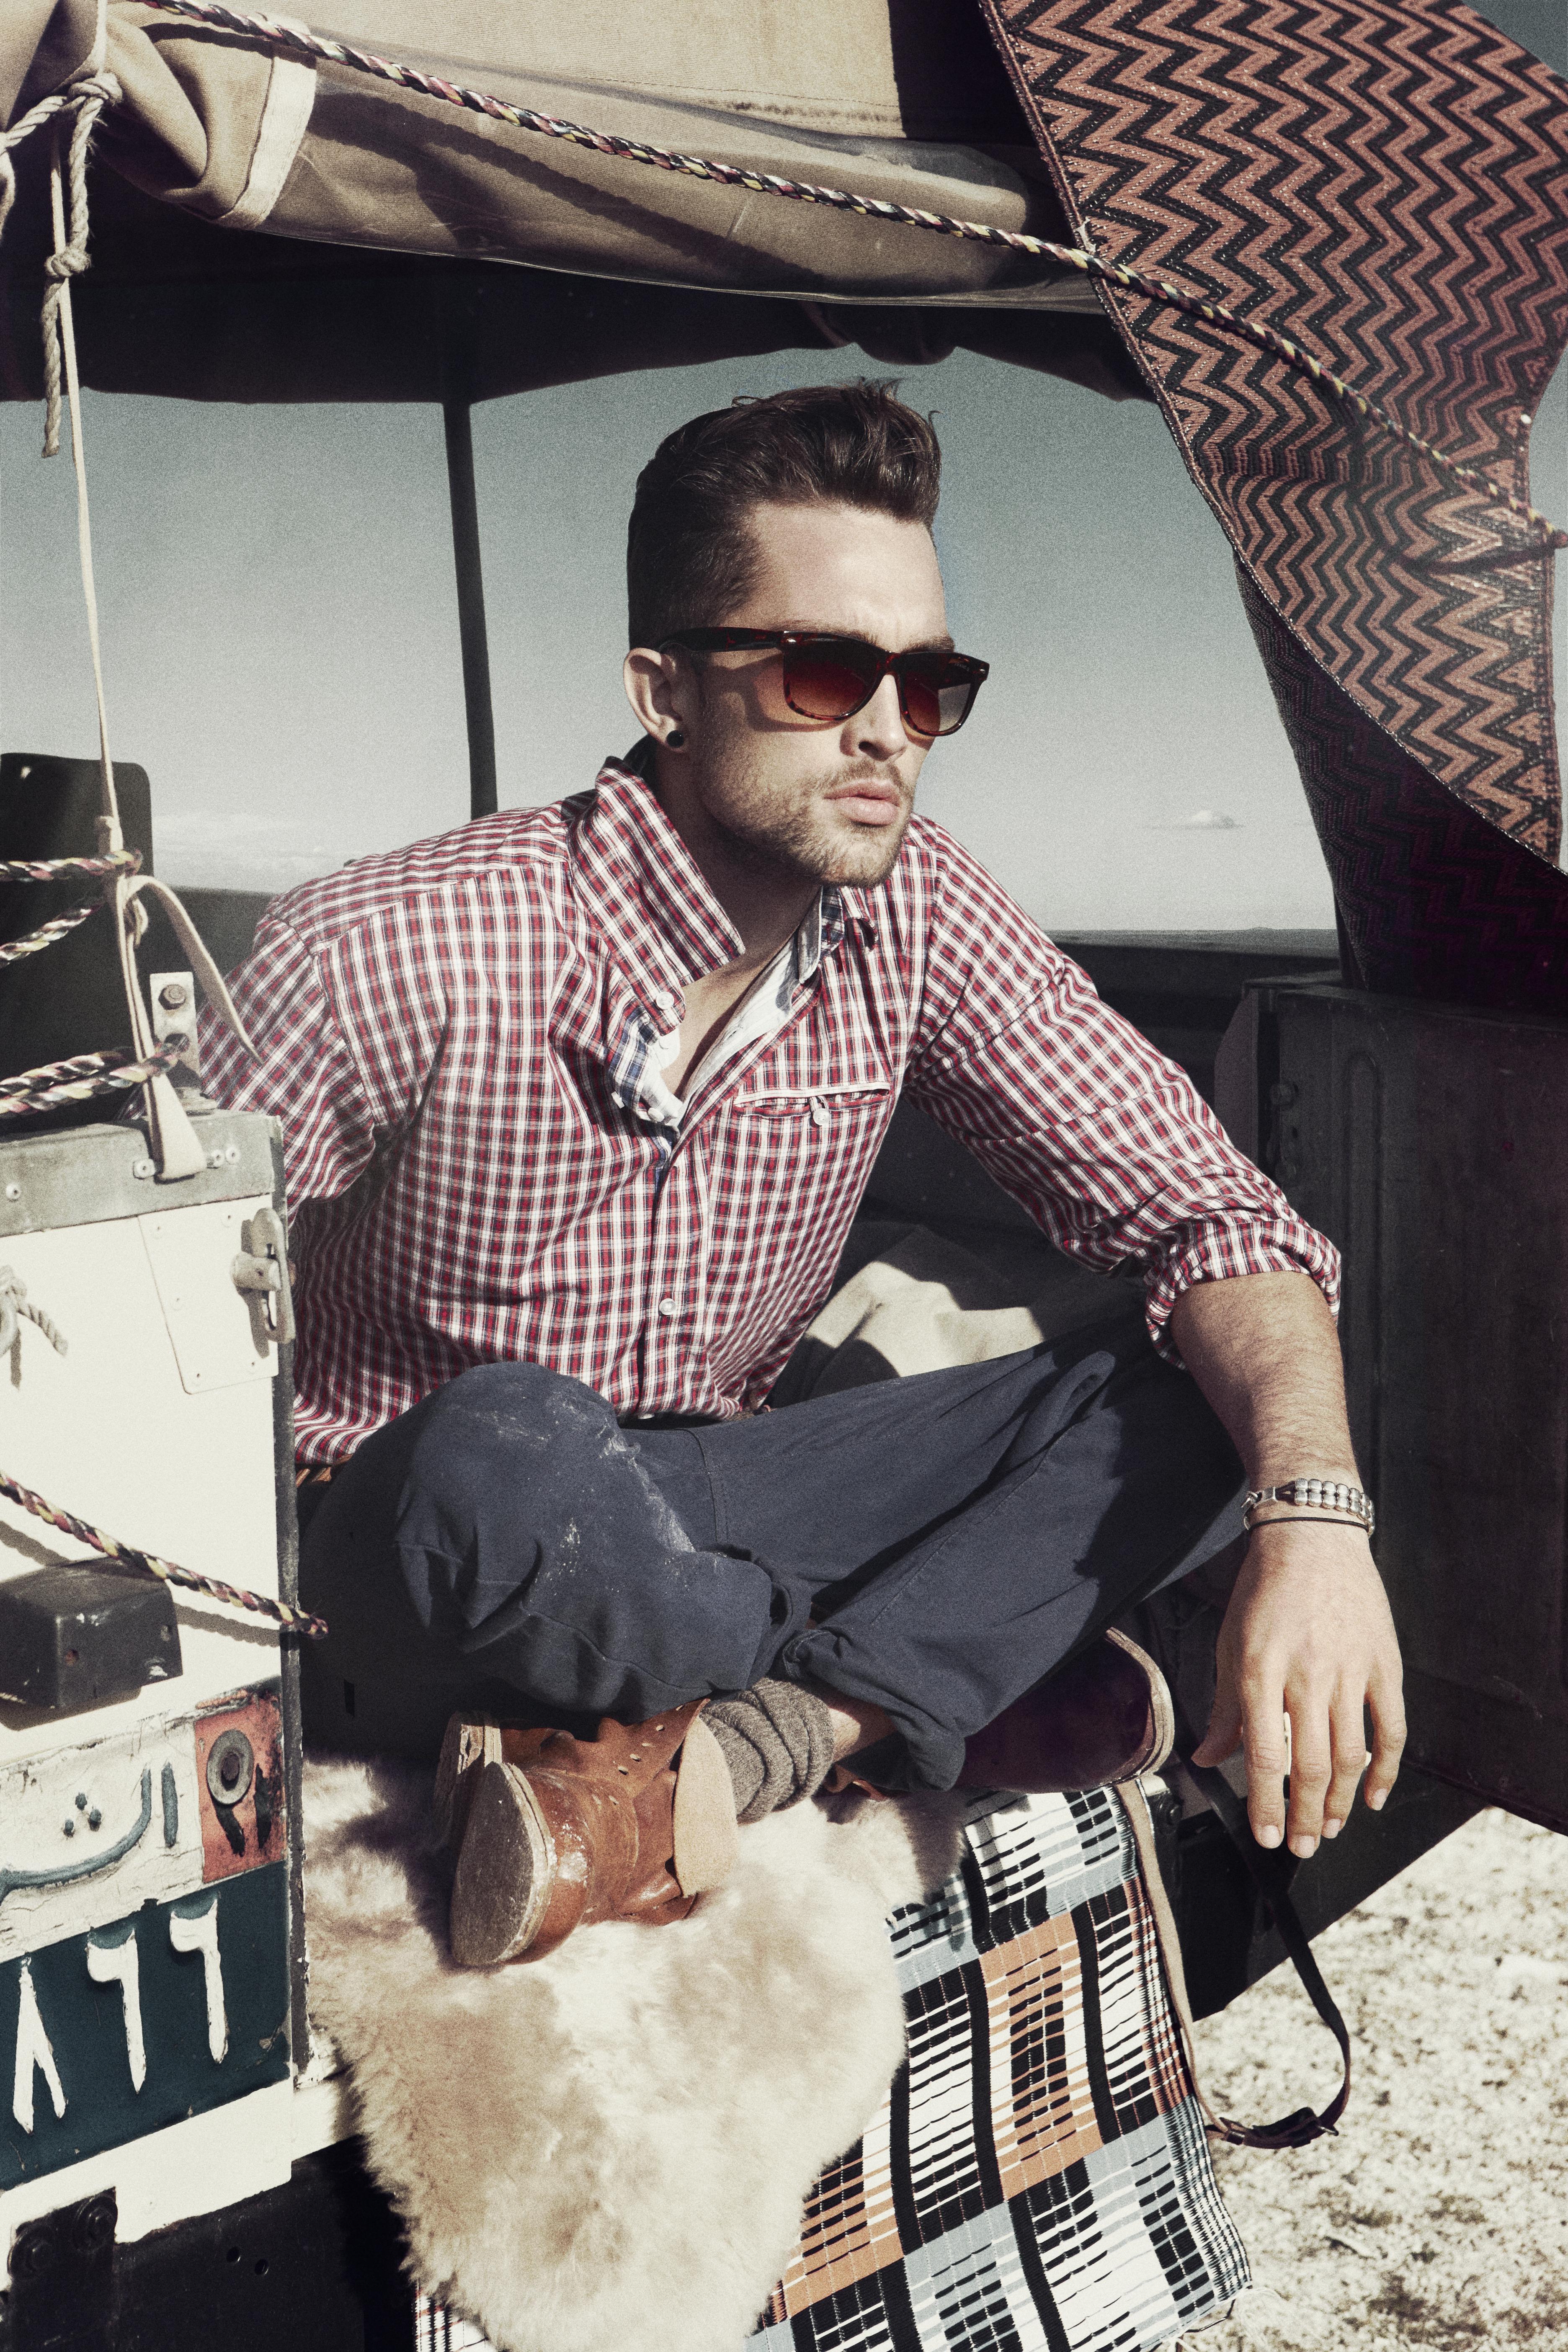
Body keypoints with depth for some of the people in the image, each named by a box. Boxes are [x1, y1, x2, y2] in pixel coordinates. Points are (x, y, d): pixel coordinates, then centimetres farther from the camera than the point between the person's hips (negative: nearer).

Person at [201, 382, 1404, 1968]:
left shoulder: (914, 918, -10)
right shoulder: (391, 952, -22)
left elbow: (1203, 1208, -11)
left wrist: (1312, 1515, -28)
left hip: (689, 1517, 4)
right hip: (403, 1570, -4)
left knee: (1207, 1382, -13)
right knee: (508, 1451, -41)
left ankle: (714, 1758, -25)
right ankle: (950, 1694, -13)